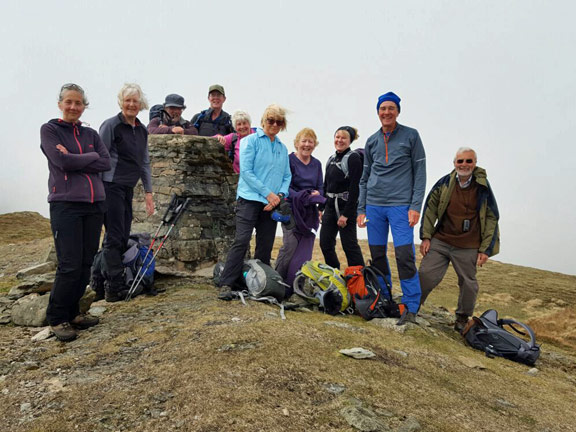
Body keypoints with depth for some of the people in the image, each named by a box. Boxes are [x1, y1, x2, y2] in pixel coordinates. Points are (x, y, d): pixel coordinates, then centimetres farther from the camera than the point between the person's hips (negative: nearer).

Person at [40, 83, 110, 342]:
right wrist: (92, 156, 0)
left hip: (94, 204, 5)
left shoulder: (91, 134, 16)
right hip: (65, 204, -5)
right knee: (70, 266, -8)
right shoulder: (49, 130, 4)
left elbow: (106, 163, 1)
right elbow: (62, 161, -12)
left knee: (86, 264, 6)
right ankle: (57, 318, 9)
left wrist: (74, 159, -8)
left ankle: (72, 313, 21)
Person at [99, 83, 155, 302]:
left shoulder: (142, 130, 14)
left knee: (123, 237, 9)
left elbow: (144, 162, 18)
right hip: (111, 187, -7)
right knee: (115, 238, -6)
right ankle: (115, 288, 1)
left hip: (128, 189, 7)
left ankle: (109, 282, 19)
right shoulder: (111, 125, -6)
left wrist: (148, 192, 15)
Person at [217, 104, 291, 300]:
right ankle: (226, 284, -11)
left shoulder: (283, 148, 18)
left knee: (266, 246, 7)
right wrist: (268, 193, -12)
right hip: (250, 199, -5)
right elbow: (246, 171, -8)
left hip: (272, 203, 6)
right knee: (241, 241, -14)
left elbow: (287, 176, 16)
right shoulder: (250, 141, 1)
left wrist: (280, 195, -4)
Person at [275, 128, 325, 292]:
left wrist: (317, 195, -9)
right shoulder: (289, 160, -3)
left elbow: (321, 187, 14)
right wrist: (303, 197, -21)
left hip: (310, 213, 5)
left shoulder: (316, 164, 15)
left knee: (305, 250, 4)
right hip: (292, 210, -5)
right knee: (290, 245, -15)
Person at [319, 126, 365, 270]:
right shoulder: (331, 159, 14)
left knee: (349, 244, -4)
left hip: (346, 207, -8)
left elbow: (354, 188, -16)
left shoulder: (353, 158, -9)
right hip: (330, 206, 8)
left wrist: (346, 214, -20)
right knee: (325, 243, 8)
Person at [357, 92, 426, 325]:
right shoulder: (372, 141, 13)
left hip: (401, 205, -4)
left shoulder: (411, 135, 3)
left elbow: (420, 173, 0)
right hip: (374, 206, 4)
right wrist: (361, 209, 10)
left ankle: (411, 307, -1)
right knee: (377, 254, 7)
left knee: (404, 254, -11)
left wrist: (415, 206, -9)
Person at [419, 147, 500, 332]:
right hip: (440, 241, 1)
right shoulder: (444, 183, 0)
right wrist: (426, 237, 1)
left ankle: (462, 318, 31)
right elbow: (430, 209, 6)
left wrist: (486, 249, -2)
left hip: (468, 248, 0)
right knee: (426, 274, -3)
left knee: (468, 283, 9)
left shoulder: (482, 187, -3)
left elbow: (491, 218, 1)